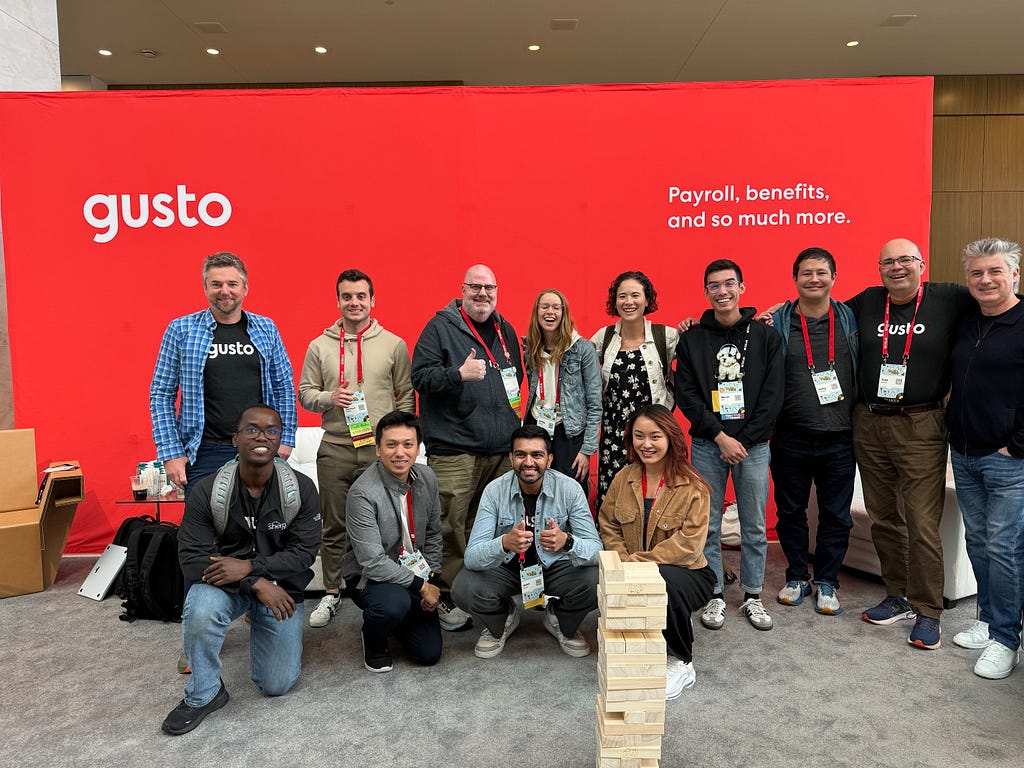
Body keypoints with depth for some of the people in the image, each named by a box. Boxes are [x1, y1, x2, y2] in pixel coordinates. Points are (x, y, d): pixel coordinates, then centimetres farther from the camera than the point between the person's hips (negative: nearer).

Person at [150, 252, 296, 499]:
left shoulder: (266, 329, 6)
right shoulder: (181, 330, 1)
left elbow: (284, 388, 10)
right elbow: (161, 395, 2)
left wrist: (285, 439, 3)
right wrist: (171, 452, -5)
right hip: (204, 453, -2)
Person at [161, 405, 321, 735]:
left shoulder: (301, 489, -13)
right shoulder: (207, 491, -14)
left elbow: (304, 553, -14)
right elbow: (192, 558, -18)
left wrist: (250, 567, -29)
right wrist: (257, 585, -28)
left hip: (281, 587, 1)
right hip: (226, 584, 0)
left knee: (277, 685, 0)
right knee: (200, 610, -36)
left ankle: (259, 624, 31)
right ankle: (203, 694, -8)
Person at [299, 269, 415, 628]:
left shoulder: (394, 344, 3)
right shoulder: (319, 346, 6)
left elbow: (406, 396, 6)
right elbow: (305, 393, 9)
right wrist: (329, 398, -12)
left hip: (381, 449, -1)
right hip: (334, 450, 1)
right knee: (334, 527, 10)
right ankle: (331, 594, 25)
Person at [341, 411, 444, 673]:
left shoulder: (427, 479, -4)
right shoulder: (363, 493, -24)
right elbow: (372, 561, -25)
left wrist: (432, 579, -1)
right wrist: (421, 585, -21)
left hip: (416, 573, 6)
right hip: (372, 577, -5)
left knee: (430, 653, 0)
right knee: (395, 603, -38)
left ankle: (391, 617, 31)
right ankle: (373, 640, -1)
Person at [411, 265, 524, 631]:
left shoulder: (506, 330, 18)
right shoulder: (441, 326, -1)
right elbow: (420, 375, -8)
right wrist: (458, 374, -21)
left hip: (501, 449, 6)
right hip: (453, 447, -5)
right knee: (451, 523, -7)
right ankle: (449, 596, 8)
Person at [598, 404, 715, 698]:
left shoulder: (693, 486, -11)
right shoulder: (623, 479, 4)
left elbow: (689, 544, -18)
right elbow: (609, 526, 7)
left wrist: (637, 563, -21)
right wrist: (623, 562, -11)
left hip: (685, 574, -3)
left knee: (662, 580, -37)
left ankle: (681, 663, -10)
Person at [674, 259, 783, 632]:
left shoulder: (765, 335, 3)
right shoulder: (692, 339, 3)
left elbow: (773, 395, -1)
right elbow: (686, 394, -3)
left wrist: (744, 440, -9)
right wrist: (721, 436, -11)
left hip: (753, 444, 0)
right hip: (707, 445, 0)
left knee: (755, 527, 8)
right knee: (708, 526, 6)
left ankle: (752, 596, 24)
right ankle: (715, 596, 20)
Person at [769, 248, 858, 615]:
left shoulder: (850, 319, 4)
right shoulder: (778, 322, -1)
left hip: (839, 439, 1)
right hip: (791, 438, -1)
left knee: (836, 515, 9)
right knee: (790, 511, 11)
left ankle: (826, 582, 26)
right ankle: (797, 576, 29)